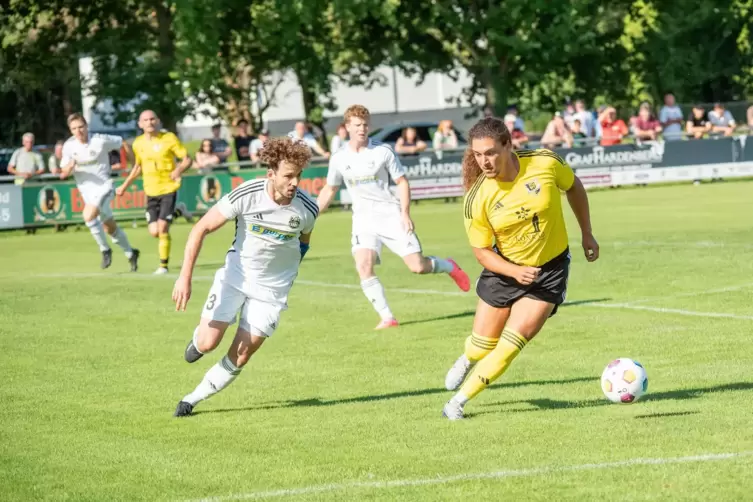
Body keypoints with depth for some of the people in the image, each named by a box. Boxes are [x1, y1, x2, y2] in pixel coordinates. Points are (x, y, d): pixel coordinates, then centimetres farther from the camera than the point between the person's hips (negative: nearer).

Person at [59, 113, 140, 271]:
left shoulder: (101, 140, -13)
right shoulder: (69, 146, -3)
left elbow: (123, 143, 3)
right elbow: (63, 174, -2)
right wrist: (70, 166, -24)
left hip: (104, 187, -5)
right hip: (87, 191, 5)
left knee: (88, 215, -29)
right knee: (110, 227, 14)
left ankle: (105, 250, -12)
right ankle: (130, 254, 33)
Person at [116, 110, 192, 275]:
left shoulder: (169, 138, -8)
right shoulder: (138, 143, 5)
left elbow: (187, 159, -7)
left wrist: (179, 170, -28)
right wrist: (125, 185, 22)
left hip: (168, 189, -4)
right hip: (151, 192, 4)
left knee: (162, 228, -14)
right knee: (154, 232, -2)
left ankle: (163, 265, 5)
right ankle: (176, 211, 28)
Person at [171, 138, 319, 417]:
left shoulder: (307, 209, -16)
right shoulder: (246, 195, -21)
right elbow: (201, 229, -14)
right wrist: (185, 278, -19)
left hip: (271, 289, 1)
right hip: (235, 275, -1)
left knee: (239, 358, -3)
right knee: (208, 343, -9)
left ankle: (193, 399, 17)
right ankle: (197, 339, 29)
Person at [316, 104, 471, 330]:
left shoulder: (383, 152, -5)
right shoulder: (339, 159, 2)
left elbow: (402, 182, 2)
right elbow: (329, 190, 16)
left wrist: (405, 214, -8)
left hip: (391, 216, -2)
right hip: (364, 220, 2)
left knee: (418, 266, -7)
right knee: (363, 266, -22)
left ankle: (450, 267, 28)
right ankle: (387, 318, -14)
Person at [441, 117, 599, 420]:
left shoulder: (545, 163, -21)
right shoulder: (476, 199, -22)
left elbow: (573, 187, 2)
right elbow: (481, 250, -11)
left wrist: (586, 235, 6)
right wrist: (515, 271, -28)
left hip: (550, 270, -1)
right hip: (505, 269, 1)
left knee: (510, 346, -12)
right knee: (482, 346, 12)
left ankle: (459, 401, 2)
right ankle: (466, 361, 51)